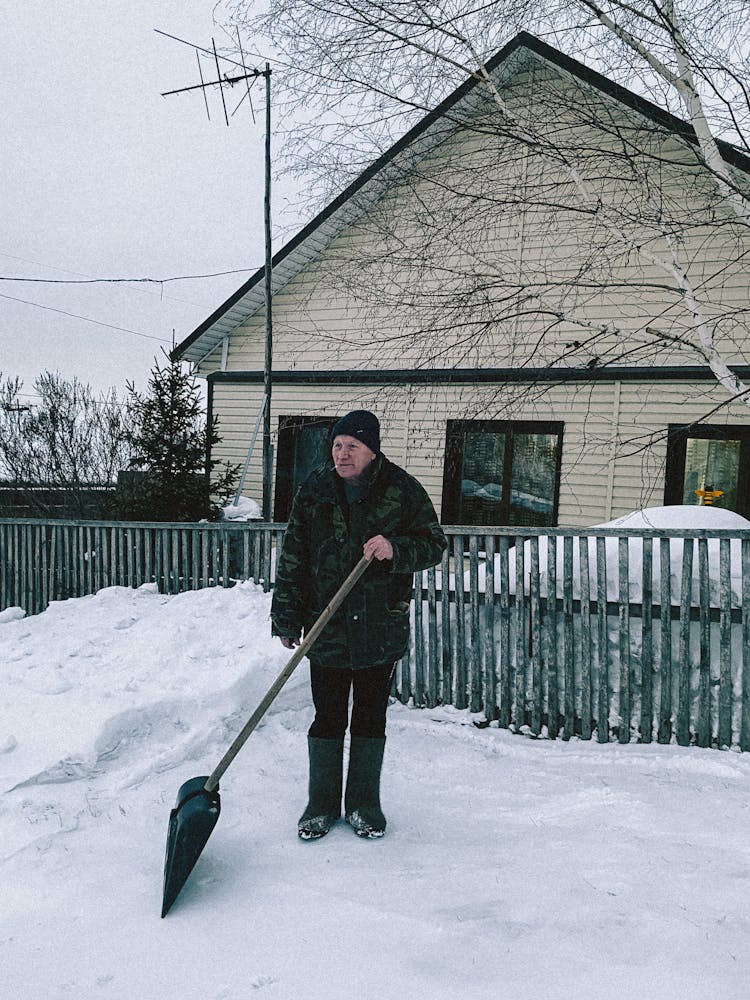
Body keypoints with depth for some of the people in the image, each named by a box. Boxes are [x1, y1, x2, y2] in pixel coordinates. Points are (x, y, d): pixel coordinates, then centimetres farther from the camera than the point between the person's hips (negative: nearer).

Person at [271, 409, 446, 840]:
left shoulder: (403, 491, -4)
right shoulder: (313, 490, 1)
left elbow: (434, 544, 1)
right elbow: (293, 558, 4)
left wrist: (395, 550, -20)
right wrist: (288, 619, 3)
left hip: (382, 629, -1)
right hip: (326, 627, 1)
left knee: (371, 717, 11)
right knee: (328, 717, 8)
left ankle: (364, 804, 27)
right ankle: (322, 804, 24)